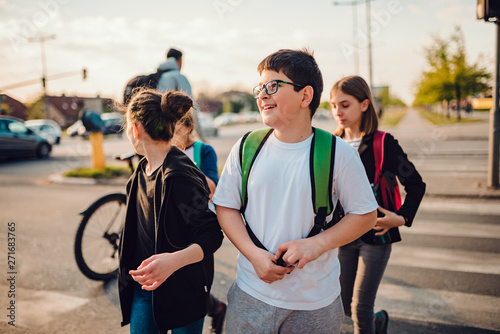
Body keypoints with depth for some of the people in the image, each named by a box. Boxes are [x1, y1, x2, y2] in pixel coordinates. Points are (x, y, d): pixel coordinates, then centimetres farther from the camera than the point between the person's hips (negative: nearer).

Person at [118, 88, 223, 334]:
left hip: (181, 289, -7)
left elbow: (212, 235, -27)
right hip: (143, 285, 8)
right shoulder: (143, 170, 5)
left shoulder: (180, 176, -24)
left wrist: (175, 260, -44)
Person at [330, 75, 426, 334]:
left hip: (374, 236, -4)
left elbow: (415, 185, -3)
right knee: (346, 306, 15)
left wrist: (402, 217, -14)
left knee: (360, 308, -1)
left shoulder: (383, 144, -10)